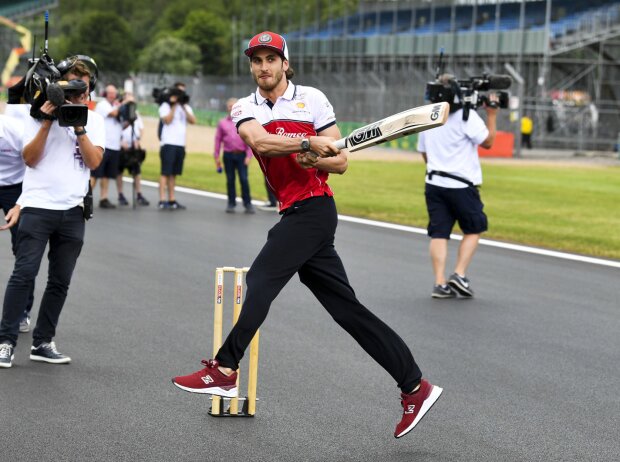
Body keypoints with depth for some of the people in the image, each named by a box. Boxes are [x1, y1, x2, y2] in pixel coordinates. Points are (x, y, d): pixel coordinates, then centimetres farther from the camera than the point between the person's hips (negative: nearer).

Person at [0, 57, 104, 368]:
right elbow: (30, 158, -5)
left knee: (60, 281, 5)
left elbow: (94, 161, -2)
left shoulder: (93, 120, 10)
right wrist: (48, 123, -12)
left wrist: (78, 128, -11)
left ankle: (42, 343, 12)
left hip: (72, 211, 3)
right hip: (37, 207, -3)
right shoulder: (41, 114, 3)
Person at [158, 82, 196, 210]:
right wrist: (174, 106, -10)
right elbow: (167, 120, -15)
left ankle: (171, 199, 11)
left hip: (181, 145, 6)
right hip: (169, 143, -6)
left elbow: (193, 121, 1)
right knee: (165, 172, -8)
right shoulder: (166, 105, 0)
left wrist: (184, 107, -6)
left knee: (173, 173, 8)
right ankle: (162, 200, -11)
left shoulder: (186, 107, 16)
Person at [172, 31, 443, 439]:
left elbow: (340, 162, 0)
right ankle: (415, 387, 5)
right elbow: (259, 141, -12)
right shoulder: (246, 109, 12)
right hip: (295, 215, 6)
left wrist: (315, 158, -20)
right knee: (347, 309, 3)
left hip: (313, 207, -6)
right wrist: (308, 142, -24)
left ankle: (225, 371, -13)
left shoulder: (311, 99, 0)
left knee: (260, 280, -15)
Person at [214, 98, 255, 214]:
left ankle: (247, 203, -1)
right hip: (228, 155, 2)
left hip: (241, 154, -2)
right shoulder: (222, 123, 11)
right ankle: (231, 203, 12)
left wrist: (249, 156, -6)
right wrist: (216, 156, 7)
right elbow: (218, 139, 11)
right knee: (230, 180, 4)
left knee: (244, 179, -8)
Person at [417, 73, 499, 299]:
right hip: (461, 185, -5)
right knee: (473, 230, 11)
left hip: (434, 183, 5)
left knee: (439, 233, 4)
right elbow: (487, 141, -8)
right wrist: (492, 113, -1)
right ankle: (459, 275, 0)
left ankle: (440, 283, -4)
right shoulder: (466, 116, -10)